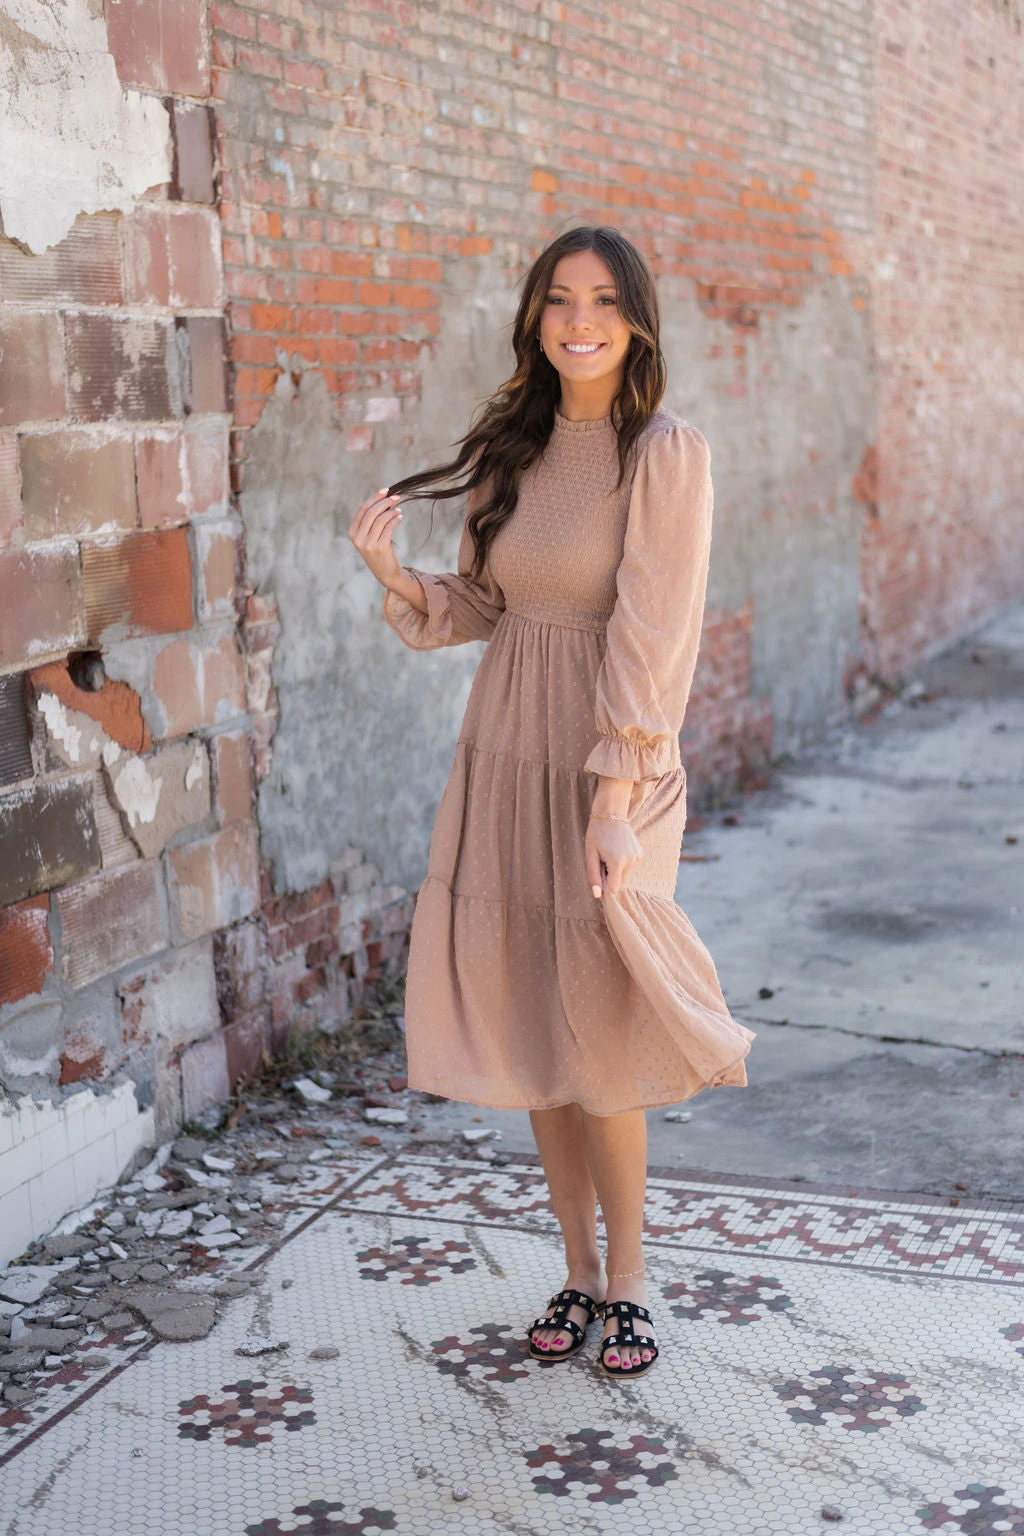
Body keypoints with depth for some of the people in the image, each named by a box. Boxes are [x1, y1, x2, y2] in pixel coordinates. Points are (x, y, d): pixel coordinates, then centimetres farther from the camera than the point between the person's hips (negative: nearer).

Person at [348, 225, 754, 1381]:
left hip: (608, 766, -5)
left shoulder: (665, 453, -10)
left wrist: (612, 803, -21)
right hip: (503, 757, 6)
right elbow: (481, 605, 12)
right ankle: (578, 1270, 27)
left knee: (595, 1036, 0)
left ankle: (626, 1282, 20)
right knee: (530, 1028, 10)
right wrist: (396, 578, -7)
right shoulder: (513, 448, 7)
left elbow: (651, 636, -16)